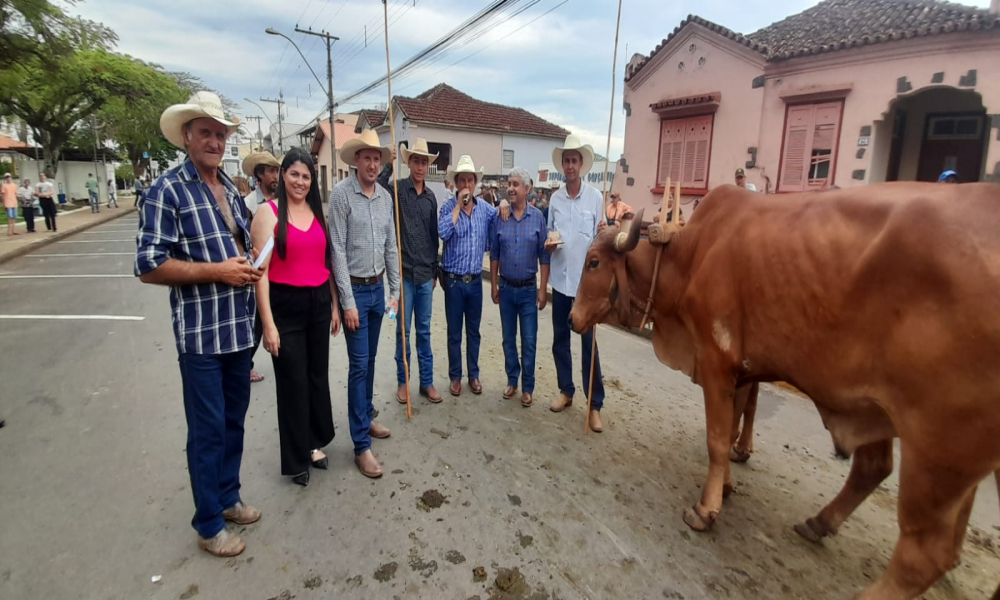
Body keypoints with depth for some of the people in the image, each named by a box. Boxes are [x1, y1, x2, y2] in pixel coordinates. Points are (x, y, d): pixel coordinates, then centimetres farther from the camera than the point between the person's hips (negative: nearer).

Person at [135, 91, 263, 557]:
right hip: (200, 333, -7)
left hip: (239, 326, 7)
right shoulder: (167, 191, -9)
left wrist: (248, 265, 6)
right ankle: (209, 525, 23)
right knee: (208, 430, 5)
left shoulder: (231, 188, 12)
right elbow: (149, 266, -15)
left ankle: (228, 497, 38)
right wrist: (217, 271, -18)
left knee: (235, 420, 18)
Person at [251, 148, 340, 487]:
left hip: (318, 303, 5)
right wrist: (268, 324, -14)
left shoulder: (318, 212, 9)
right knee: (292, 383, 5)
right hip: (285, 305, -5)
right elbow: (260, 271, -11)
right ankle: (297, 457, 23)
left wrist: (334, 306, 10)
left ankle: (314, 442, 34)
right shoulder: (268, 212, -7)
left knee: (318, 376, 14)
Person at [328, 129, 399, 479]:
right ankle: (361, 445, 5)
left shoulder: (386, 197, 7)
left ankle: (366, 417, 33)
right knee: (359, 364, -4)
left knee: (370, 360, 16)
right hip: (354, 288, -6)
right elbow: (338, 250, -13)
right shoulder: (341, 194, -10)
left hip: (378, 287, 6)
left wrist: (395, 291, 8)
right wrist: (348, 301, -16)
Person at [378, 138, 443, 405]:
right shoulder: (397, 188, -3)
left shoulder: (431, 196, 9)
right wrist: (389, 165, -23)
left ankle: (427, 381, 22)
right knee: (403, 331, 7)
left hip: (426, 274, 4)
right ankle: (402, 381, 22)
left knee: (424, 331, 12)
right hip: (403, 272, -3)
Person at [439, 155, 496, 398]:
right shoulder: (448, 207, -8)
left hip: (475, 280, 3)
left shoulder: (485, 208, 2)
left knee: (474, 331, 14)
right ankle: (455, 376, 24)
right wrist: (459, 205, -20)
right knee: (454, 333, 9)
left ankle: (474, 374, 29)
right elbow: (443, 232, -25)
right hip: (453, 280, -3)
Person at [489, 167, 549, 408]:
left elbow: (544, 256, -4)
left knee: (529, 341, 5)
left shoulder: (538, 217, -6)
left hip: (528, 289, -1)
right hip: (506, 288, 2)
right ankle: (512, 380, 30)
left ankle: (527, 387, 20)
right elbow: (494, 254, 4)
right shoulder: (500, 217, -3)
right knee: (508, 339, 13)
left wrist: (543, 289, -6)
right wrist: (494, 285, 3)